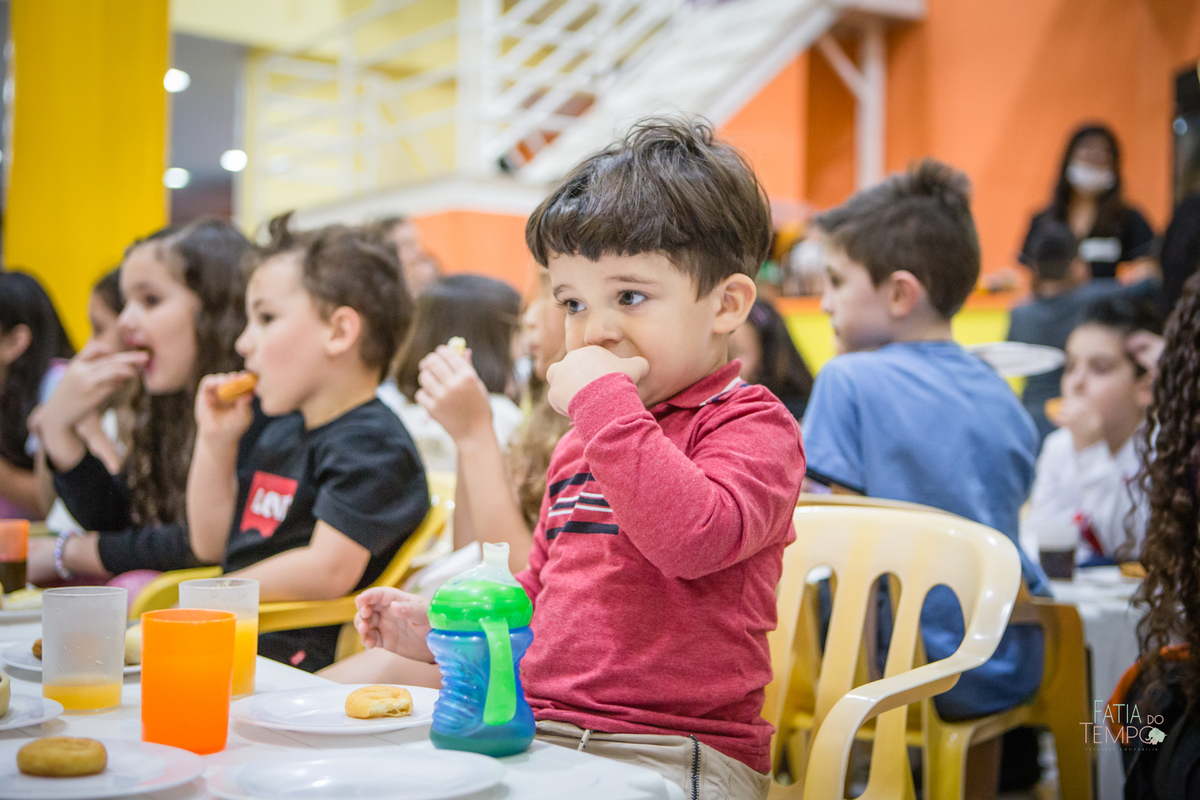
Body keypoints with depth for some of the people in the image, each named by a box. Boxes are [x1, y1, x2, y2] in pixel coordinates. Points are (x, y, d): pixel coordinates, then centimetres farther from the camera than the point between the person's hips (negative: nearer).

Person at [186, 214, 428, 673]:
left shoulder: (371, 443, -12)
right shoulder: (274, 431, 17)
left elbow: (328, 571, -22)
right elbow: (211, 545, 22)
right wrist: (215, 442, 10)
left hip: (291, 655, -9)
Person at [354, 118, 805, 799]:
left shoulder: (754, 426, -6)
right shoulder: (580, 443, 20)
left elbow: (693, 538, -28)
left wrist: (605, 400, -21)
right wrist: (439, 628, 14)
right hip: (540, 733, 7)